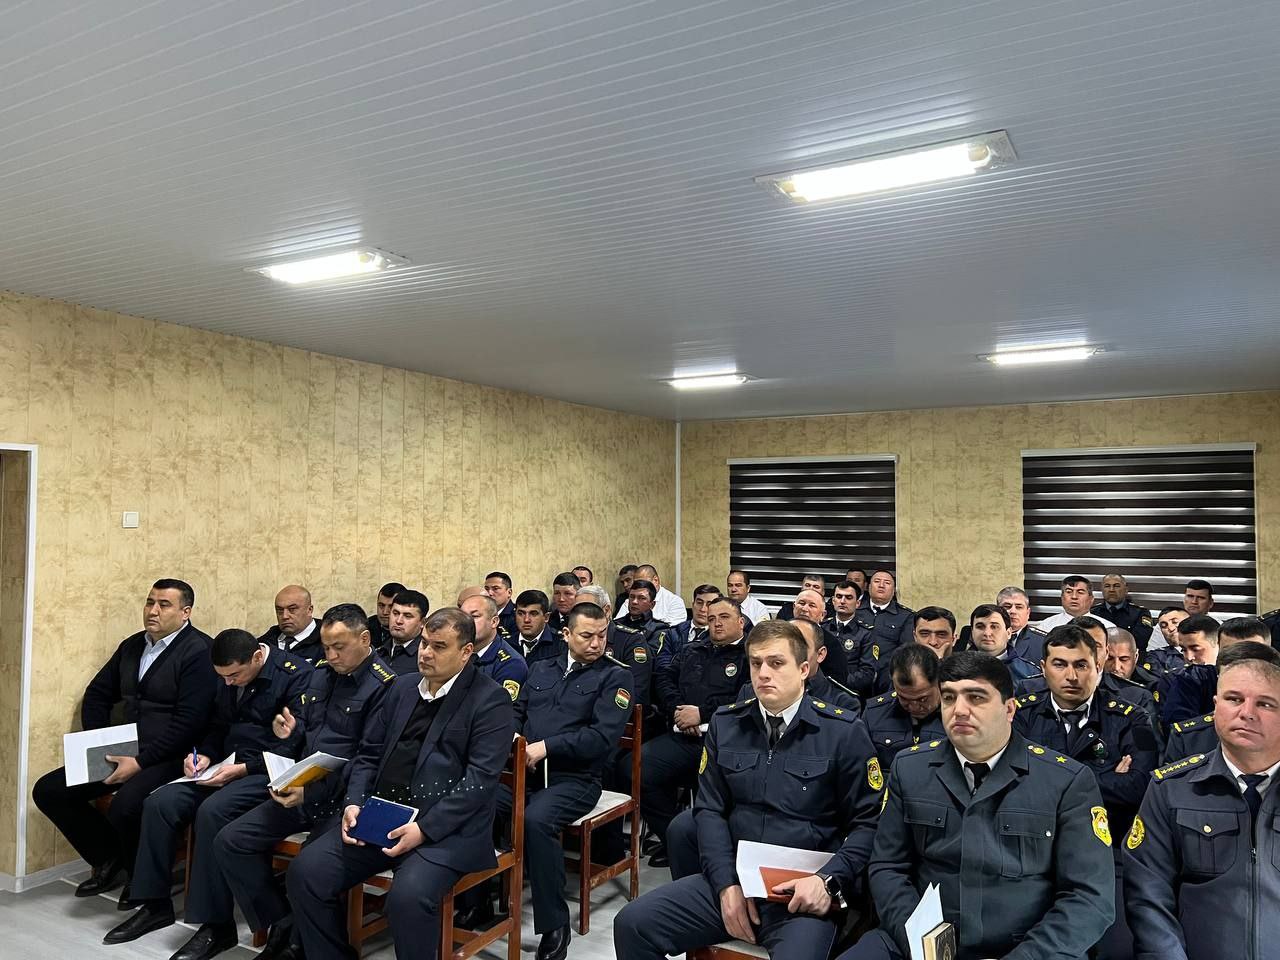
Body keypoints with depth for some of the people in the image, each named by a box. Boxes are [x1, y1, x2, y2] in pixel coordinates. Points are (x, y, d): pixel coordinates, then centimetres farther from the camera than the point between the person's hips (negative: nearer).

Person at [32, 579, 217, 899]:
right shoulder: (132, 646, 12)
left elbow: (189, 722, -19)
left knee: (125, 806, -32)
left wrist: (140, 762, -20)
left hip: (169, 758, -8)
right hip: (123, 752, 9)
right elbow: (97, 693, 20)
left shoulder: (200, 652, -14)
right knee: (48, 790, -2)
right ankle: (109, 859, 14)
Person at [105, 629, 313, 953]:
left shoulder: (295, 674, -15)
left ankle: (217, 925, -18)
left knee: (212, 811, -30)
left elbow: (296, 744, -18)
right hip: (227, 767, 8)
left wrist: (243, 768, -21)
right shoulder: (232, 677, 9)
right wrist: (204, 754, 1)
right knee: (159, 802, -9)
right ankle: (155, 904, 6)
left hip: (268, 772, -8)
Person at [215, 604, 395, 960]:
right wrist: (290, 729, 0)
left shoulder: (384, 686, -14)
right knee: (229, 842, -1)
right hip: (301, 789, 8)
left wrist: (312, 793, -22)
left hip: (341, 797, -8)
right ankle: (283, 926, 8)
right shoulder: (322, 673, 12)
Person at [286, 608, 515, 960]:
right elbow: (369, 753, 17)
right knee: (304, 872, -10)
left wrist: (424, 829, -21)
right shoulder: (403, 686, 15)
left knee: (408, 896, -31)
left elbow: (480, 779, -14)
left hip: (446, 828, -6)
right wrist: (354, 804, -1)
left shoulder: (491, 700, -6)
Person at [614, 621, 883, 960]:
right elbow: (709, 809, 7)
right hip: (733, 877, 4)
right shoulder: (725, 724, 8)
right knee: (632, 923, -10)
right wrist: (726, 883, -7)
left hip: (802, 891, -4)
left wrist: (828, 880, -15)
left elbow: (868, 823, -1)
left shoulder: (844, 732, -2)